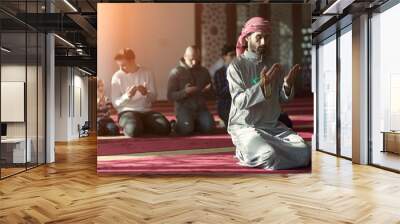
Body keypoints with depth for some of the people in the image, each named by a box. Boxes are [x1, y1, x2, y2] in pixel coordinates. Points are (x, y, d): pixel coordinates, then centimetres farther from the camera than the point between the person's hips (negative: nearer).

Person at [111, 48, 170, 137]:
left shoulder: (147, 73, 4)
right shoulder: (117, 77, -1)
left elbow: (154, 97, 5)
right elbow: (115, 103, -2)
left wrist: (146, 93, -18)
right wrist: (127, 96, -22)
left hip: (146, 111, 3)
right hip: (127, 111, -3)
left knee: (165, 127, -25)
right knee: (133, 130, -37)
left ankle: (140, 127, -1)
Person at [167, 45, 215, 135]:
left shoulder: (204, 71, 10)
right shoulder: (176, 72, -2)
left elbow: (211, 92, 19)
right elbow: (170, 96, -7)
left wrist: (207, 90, -6)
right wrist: (185, 92, -25)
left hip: (201, 107, 4)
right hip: (184, 108, -3)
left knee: (209, 127, -22)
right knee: (186, 129, -28)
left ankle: (194, 124, 10)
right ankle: (178, 124, 8)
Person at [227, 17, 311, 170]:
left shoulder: (272, 64, 11)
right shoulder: (236, 66, -7)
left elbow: (283, 99, 9)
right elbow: (239, 101, -17)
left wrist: (288, 84, -12)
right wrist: (262, 84, -29)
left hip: (273, 125, 6)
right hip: (245, 126, -6)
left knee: (304, 153, -15)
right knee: (269, 156, -32)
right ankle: (246, 152, 3)